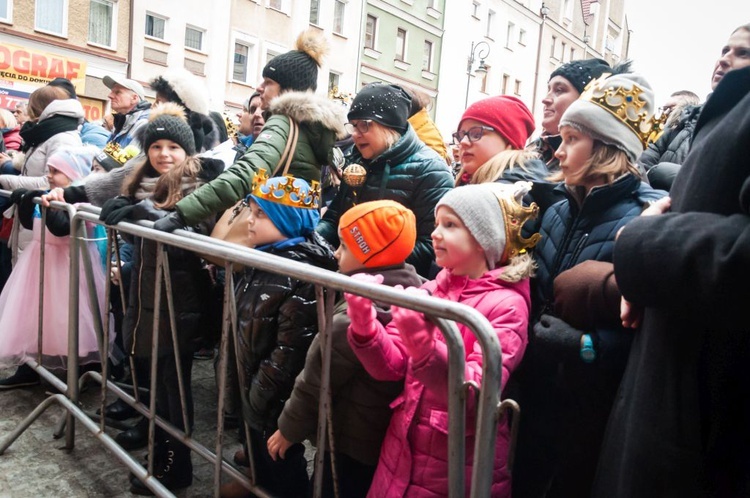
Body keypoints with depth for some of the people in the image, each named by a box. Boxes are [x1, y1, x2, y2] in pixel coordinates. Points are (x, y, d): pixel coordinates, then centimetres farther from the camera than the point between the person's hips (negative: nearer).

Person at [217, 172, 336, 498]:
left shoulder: (302, 275, -27)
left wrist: (260, 392, -18)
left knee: (280, 457, 13)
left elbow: (290, 352, -27)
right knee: (260, 445, 29)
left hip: (278, 397, -9)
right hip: (253, 383, 9)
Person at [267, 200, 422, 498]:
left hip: (350, 443, -7)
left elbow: (316, 382, -19)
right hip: (390, 435, 7)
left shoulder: (353, 316, -29)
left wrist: (289, 429, -4)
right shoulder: (416, 291, -7)